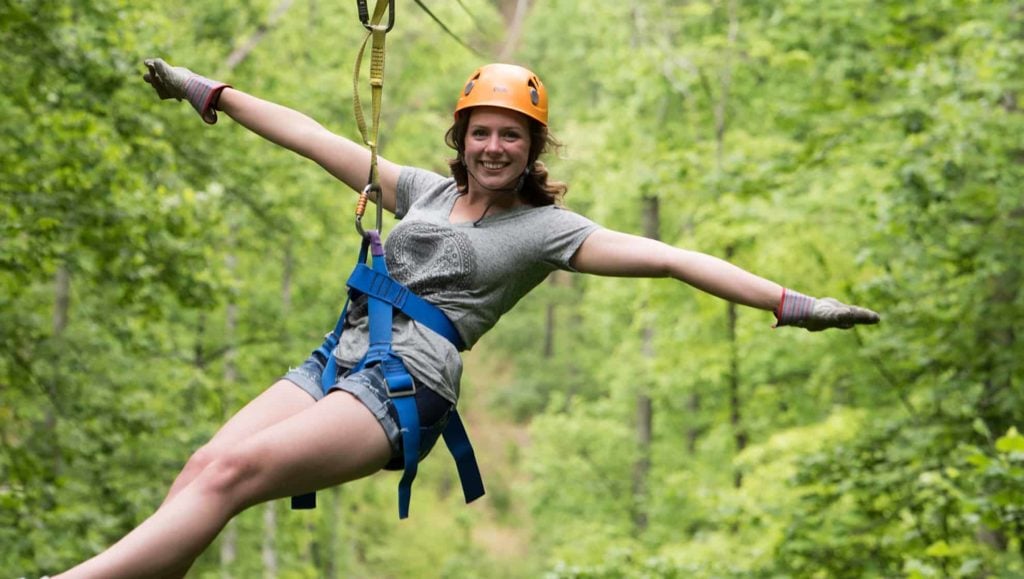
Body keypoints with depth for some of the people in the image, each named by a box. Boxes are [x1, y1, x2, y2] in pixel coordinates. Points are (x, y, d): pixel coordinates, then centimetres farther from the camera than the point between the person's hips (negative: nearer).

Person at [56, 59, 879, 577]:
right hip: (337, 360, 5)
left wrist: (791, 304, -8)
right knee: (201, 469, -23)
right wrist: (210, 91, 31)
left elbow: (667, 259, -1)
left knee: (234, 471, -29)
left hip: (406, 385, -5)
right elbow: (313, 138, 26)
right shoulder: (425, 190, 22)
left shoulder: (545, 228, 8)